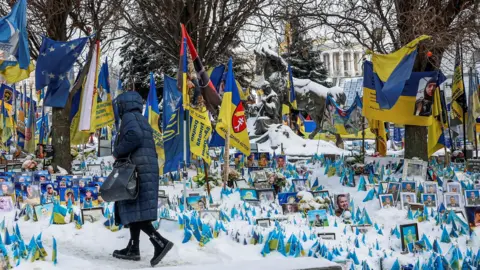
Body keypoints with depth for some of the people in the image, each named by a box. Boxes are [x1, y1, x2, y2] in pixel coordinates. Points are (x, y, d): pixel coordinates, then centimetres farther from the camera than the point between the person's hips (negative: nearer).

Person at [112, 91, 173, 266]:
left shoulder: (129, 116, -2)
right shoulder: (143, 121, 26)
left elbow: (133, 136, -23)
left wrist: (117, 152, -10)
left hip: (136, 170, -10)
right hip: (148, 170, 10)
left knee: (133, 209, -13)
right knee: (136, 209, 11)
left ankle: (160, 242, -25)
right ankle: (133, 248, 12)